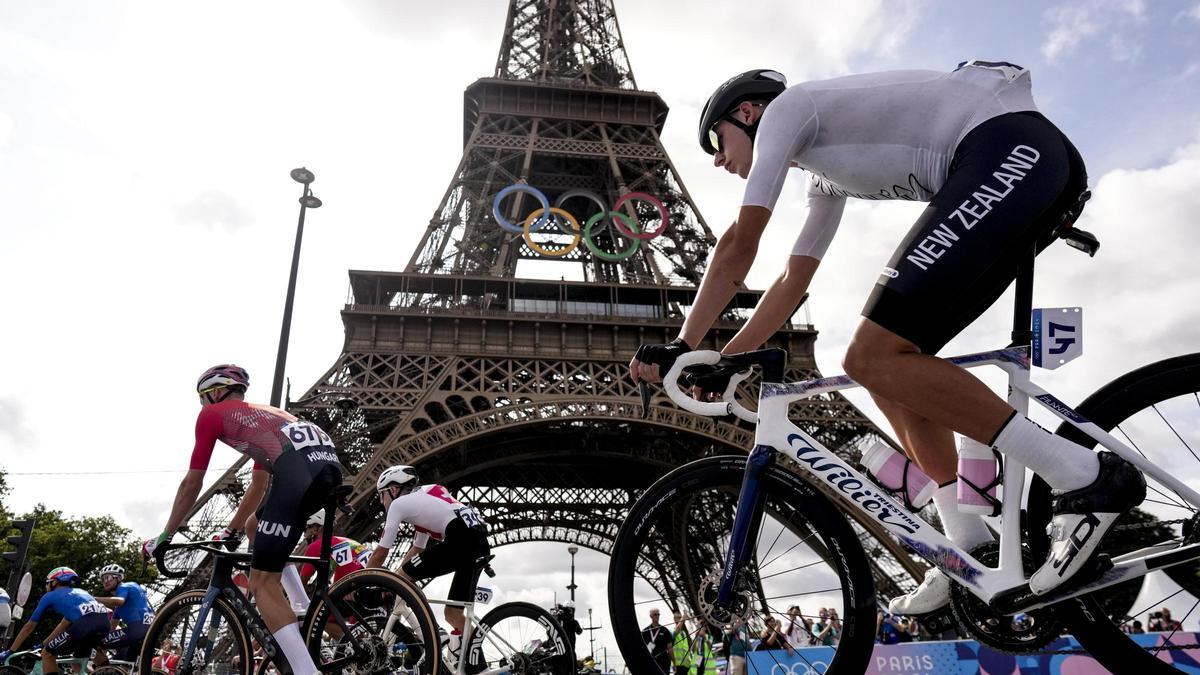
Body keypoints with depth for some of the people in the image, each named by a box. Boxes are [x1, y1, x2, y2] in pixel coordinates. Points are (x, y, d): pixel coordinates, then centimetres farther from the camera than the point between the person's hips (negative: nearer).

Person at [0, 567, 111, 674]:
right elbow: (64, 624, 44)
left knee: (47, 654, 16)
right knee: (78, 661, 29)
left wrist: (9, 651, 40)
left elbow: (29, 626, 30)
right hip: (104, 621, 6)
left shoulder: (49, 596, 24)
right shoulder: (79, 592, 38)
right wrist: (44, 644, 53)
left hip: (85, 624, -6)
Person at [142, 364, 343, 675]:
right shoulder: (262, 414, 40)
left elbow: (192, 484, 23)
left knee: (262, 583, 0)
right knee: (255, 525, 32)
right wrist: (231, 531, 56)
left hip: (297, 469, -8)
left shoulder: (212, 414, 21)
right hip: (330, 463, 8)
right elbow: (258, 487, 45)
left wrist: (164, 537, 34)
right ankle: (301, 618, 23)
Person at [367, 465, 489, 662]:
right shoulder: (422, 500, 34)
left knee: (403, 576, 4)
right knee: (452, 613, 14)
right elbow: (416, 550, 36)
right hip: (480, 544, 9)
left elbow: (380, 553, 12)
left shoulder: (399, 503, 10)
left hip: (460, 541, -9)